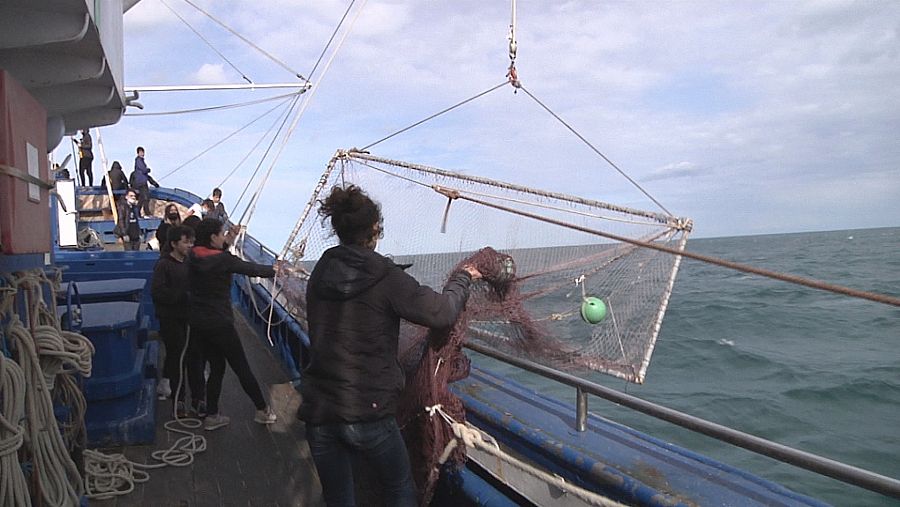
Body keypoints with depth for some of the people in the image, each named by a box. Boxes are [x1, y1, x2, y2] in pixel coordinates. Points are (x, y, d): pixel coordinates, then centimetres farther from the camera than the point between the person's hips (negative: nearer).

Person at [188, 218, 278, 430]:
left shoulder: (194, 258, 0)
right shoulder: (223, 260, -18)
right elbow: (252, 269, -9)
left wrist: (228, 241, 15)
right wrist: (276, 269, 4)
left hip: (197, 323, 7)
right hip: (220, 323, -6)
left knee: (216, 368, 18)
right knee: (242, 368, 7)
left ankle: (211, 416, 23)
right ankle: (263, 411, 20)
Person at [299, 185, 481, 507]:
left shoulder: (319, 274, 3)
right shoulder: (385, 277, -12)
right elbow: (442, 314, -14)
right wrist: (462, 278, 5)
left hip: (319, 412, 5)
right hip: (368, 414, -4)